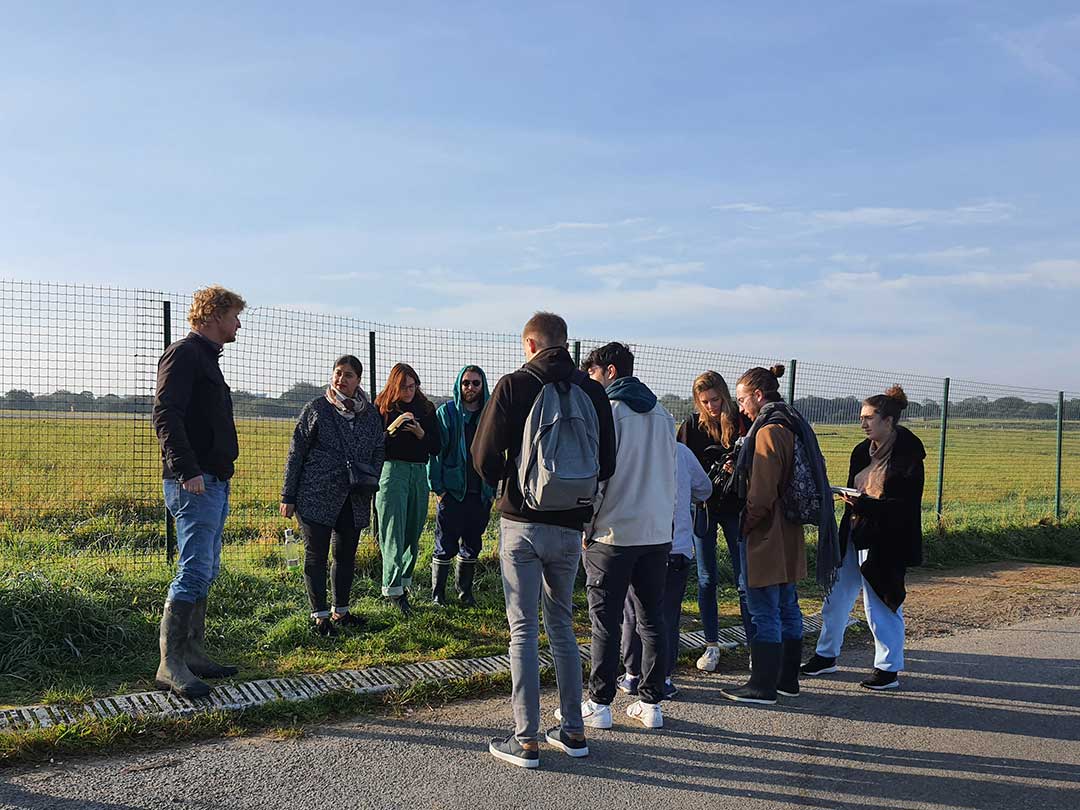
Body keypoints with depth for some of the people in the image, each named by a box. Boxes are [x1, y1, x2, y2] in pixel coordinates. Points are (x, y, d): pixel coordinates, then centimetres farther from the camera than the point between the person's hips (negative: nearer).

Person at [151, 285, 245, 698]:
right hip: (194, 483, -10)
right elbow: (165, 415, -20)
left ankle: (193, 653, 20)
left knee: (206, 572, 13)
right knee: (194, 572, -12)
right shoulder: (184, 354, -9)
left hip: (214, 482, 10)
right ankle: (170, 664, -7)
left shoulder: (206, 358, 22)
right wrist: (188, 470, -27)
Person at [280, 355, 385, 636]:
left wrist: (370, 481, 1)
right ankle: (319, 615, 11)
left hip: (354, 500, 4)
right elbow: (296, 453, -1)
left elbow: (379, 450, 18)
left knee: (346, 555, 12)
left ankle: (341, 611, 25)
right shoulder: (315, 409, -1)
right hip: (316, 496, -4)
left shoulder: (370, 414, 9)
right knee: (316, 555, 1)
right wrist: (288, 496, -3)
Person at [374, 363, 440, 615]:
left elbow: (436, 447, 11)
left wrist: (422, 434, -7)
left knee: (413, 534, 6)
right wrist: (391, 429, -18)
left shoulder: (426, 408, 11)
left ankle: (403, 583, 18)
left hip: (419, 473, 4)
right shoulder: (382, 408, 1)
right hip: (392, 470, -4)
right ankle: (393, 590, -6)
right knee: (394, 534, -8)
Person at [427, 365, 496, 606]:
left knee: (472, 547, 12)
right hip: (451, 492, -3)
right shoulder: (446, 412, -1)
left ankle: (465, 592, 24)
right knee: (446, 547, 1)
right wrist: (437, 487, -11)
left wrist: (494, 488, 5)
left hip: (481, 493, 3)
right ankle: (437, 594, 13)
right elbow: (435, 451, -4)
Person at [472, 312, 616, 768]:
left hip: (521, 522, -3)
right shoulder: (593, 392, 2)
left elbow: (484, 459, -7)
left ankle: (526, 740, 7)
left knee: (524, 631, 3)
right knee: (562, 627, 17)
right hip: (570, 526, 4)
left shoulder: (513, 386, -7)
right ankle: (573, 730, 22)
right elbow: (606, 465, 5)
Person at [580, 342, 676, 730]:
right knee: (652, 619, 11)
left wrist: (586, 525, -4)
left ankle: (599, 704, 9)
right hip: (658, 533, 6)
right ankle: (651, 703, 16)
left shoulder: (608, 411, -9)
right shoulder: (663, 414, 13)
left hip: (614, 534, -6)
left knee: (606, 622, 2)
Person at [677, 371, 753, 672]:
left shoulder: (743, 422, -4)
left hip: (735, 508, -1)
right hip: (702, 507, 1)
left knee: (745, 581, 1)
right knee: (706, 580, 8)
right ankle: (711, 645, 19)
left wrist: (739, 469, -21)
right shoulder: (692, 424, 0)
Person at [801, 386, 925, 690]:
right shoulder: (862, 451, 9)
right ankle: (826, 655, 28)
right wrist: (847, 497, -3)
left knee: (880, 603, 1)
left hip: (885, 542, -8)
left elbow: (906, 505, -17)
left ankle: (888, 668, 17)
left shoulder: (907, 456, -13)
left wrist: (864, 504, -26)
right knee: (836, 596, 13)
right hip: (855, 536, 8)